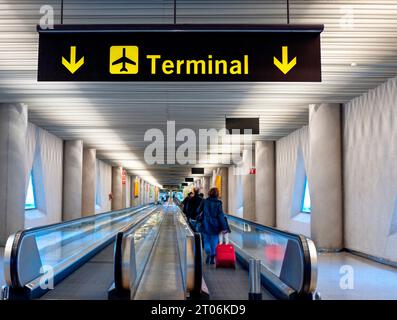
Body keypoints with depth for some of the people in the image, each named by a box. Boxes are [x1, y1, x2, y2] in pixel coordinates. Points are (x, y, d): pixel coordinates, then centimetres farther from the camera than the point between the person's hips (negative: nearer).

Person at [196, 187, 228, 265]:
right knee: (214, 242, 11)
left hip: (205, 225, 1)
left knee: (206, 241, 13)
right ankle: (212, 259, 13)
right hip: (215, 226, -1)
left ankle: (208, 253, -12)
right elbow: (221, 216, -11)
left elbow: (198, 211, 6)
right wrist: (224, 227, -9)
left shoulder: (204, 201, -4)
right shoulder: (218, 203, -9)